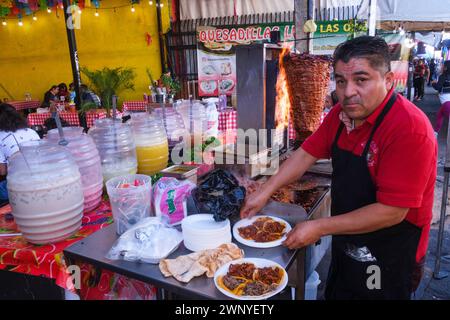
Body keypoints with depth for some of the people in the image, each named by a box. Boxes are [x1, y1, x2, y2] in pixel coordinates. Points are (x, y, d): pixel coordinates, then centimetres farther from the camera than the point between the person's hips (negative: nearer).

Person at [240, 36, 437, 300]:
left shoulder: (409, 128, -29)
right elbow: (307, 153, 2)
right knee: (336, 293, 26)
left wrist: (319, 227, -23)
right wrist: (266, 192, -6)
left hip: (388, 261, -6)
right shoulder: (342, 114, -5)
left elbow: (392, 212, -29)